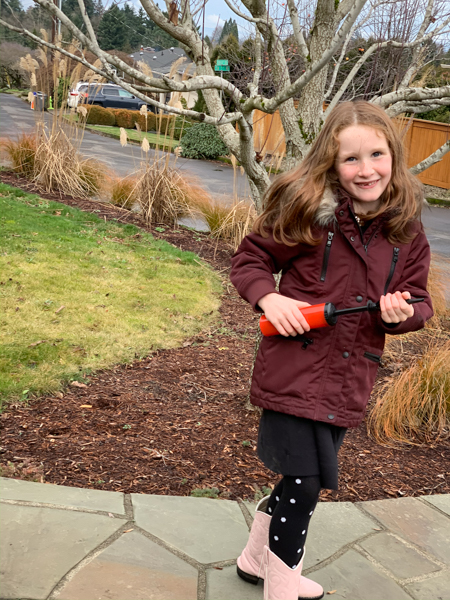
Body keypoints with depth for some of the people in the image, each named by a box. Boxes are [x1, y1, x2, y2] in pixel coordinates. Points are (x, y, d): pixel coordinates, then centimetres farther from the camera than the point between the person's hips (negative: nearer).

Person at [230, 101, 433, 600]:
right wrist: (269, 299, -20)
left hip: (348, 380, 6)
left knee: (304, 479, 20)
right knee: (302, 485, -4)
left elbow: (418, 299, 8)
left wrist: (402, 311, -14)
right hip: (294, 370, -5)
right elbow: (249, 257, -3)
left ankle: (258, 559, 45)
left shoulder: (407, 233, 0)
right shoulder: (308, 213, -12)